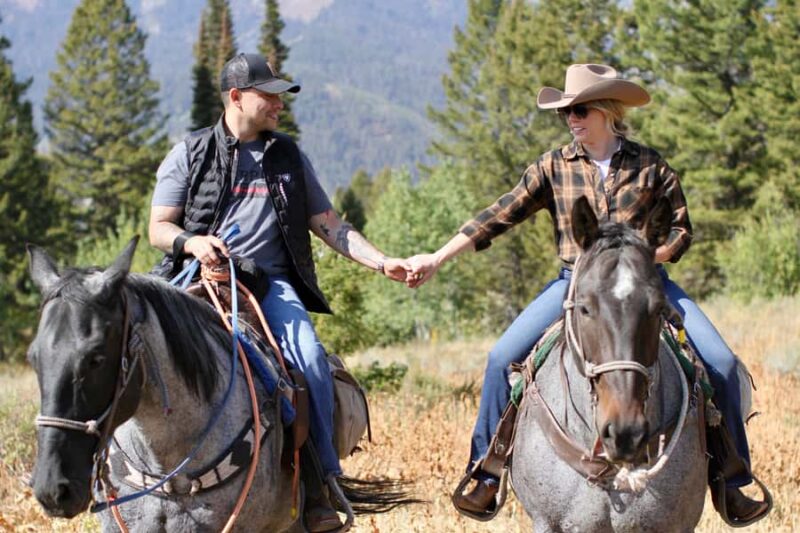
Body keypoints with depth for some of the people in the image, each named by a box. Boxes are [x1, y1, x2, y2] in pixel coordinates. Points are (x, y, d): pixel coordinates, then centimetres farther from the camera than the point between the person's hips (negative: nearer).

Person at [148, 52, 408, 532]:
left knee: (310, 358, -25)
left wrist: (383, 263, 5)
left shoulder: (290, 157, 18)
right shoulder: (190, 155, 10)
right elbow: (158, 228, 10)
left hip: (271, 281, 1)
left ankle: (321, 482, -16)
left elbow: (331, 227, 18)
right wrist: (190, 242, -13)